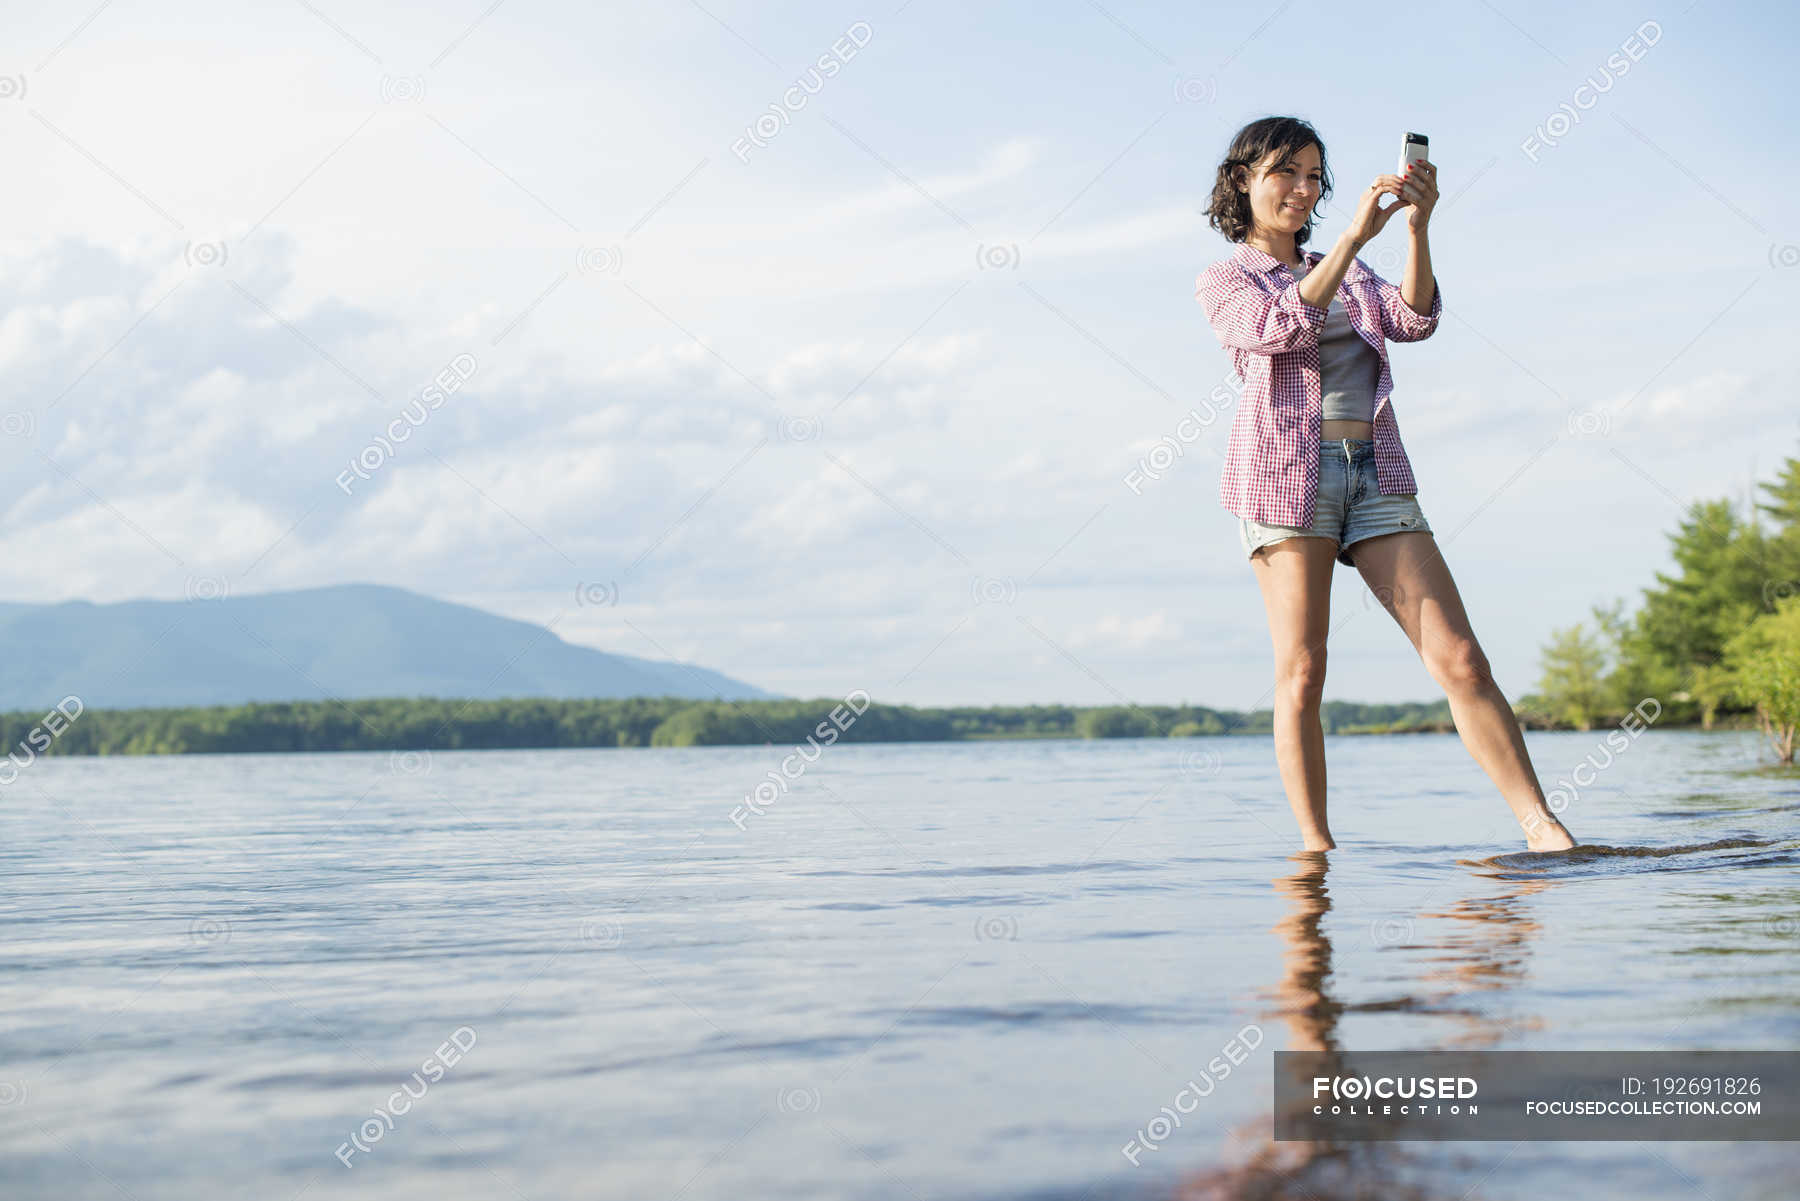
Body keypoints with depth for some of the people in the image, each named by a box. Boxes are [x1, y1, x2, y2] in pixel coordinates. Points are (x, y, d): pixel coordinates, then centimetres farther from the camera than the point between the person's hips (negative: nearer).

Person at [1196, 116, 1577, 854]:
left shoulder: (1349, 275, 24)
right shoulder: (1223, 282, 10)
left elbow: (1413, 320, 5)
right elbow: (1282, 325, -12)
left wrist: (1417, 226, -9)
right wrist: (1356, 235, -17)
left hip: (1375, 472, 4)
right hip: (1287, 471, -4)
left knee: (1459, 658, -7)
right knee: (1301, 672, -8)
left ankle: (1545, 830, -10)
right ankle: (1315, 849, -2)